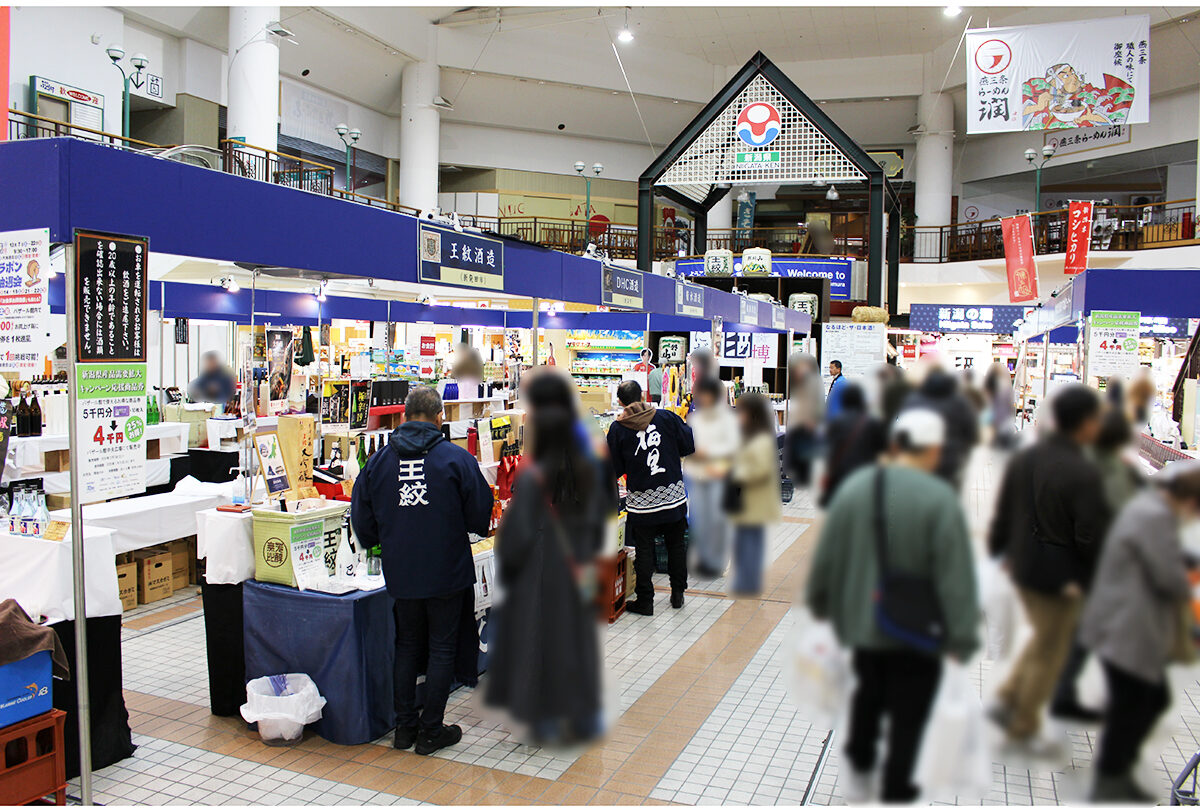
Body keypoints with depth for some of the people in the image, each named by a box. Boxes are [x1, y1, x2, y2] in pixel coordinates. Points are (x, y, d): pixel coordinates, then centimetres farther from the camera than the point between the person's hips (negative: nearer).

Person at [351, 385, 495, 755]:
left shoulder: (379, 461, 0)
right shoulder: (456, 459, -10)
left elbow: (362, 524, 6)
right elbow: (481, 517, -5)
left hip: (400, 574, 3)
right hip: (446, 572, -3)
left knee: (407, 645, 18)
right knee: (442, 648, 9)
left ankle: (404, 726, 25)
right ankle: (431, 731, 15)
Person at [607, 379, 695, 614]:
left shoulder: (617, 429, -6)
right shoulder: (667, 417, -4)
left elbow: (615, 470, -1)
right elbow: (690, 445, 2)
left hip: (641, 501, -2)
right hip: (674, 496, 2)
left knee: (644, 550, 9)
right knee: (676, 544, 17)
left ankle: (645, 601, 16)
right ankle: (678, 594, 28)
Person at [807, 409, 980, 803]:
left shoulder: (854, 486, -7)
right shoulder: (940, 499, -19)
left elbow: (826, 554, 1)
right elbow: (955, 575, -19)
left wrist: (821, 602, 15)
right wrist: (962, 636, -11)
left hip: (862, 619, 5)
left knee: (868, 694, 27)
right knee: (908, 714, 13)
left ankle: (858, 771, 37)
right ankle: (895, 788, 23)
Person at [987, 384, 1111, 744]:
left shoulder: (1022, 459, -2)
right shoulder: (1085, 474, -24)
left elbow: (1003, 513, 6)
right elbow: (1091, 538, -21)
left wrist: (1000, 549, 19)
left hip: (1022, 568, 7)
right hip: (1063, 577, -6)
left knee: (1044, 636, 28)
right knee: (1050, 652, 14)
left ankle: (1007, 698, 24)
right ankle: (1023, 724, 28)